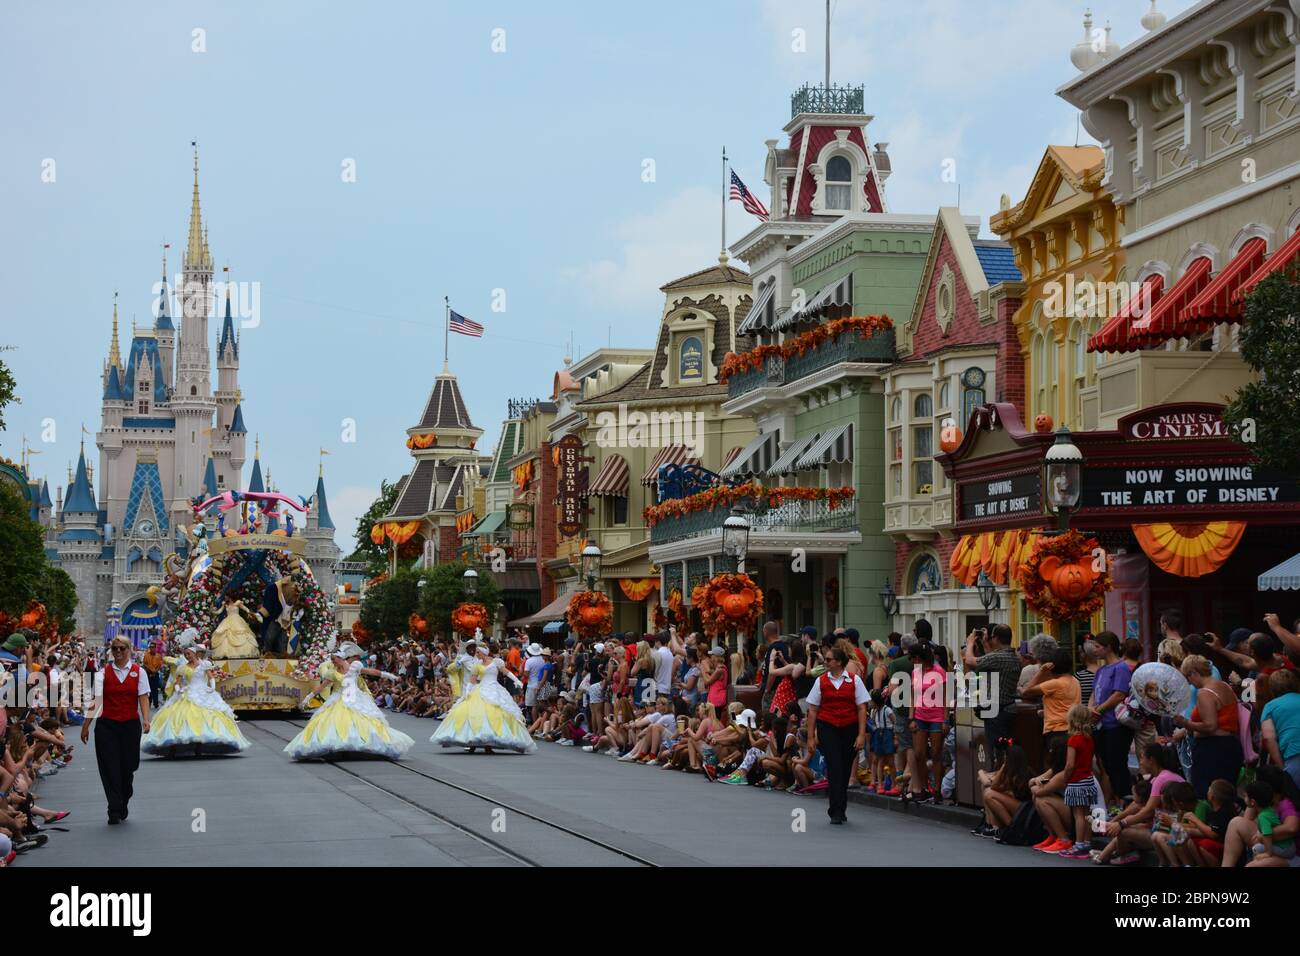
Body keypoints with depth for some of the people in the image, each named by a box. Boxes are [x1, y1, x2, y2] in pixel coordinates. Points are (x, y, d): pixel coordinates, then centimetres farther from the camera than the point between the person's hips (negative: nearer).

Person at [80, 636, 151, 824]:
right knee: (110, 767, -5)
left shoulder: (138, 672, 3)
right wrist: (86, 725, -6)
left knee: (127, 766, 7)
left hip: (131, 724, 0)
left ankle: (123, 805, 29)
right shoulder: (103, 673, 3)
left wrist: (146, 720, -17)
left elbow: (143, 697, -3)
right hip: (107, 724, 0)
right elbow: (96, 699, -1)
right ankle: (114, 811, -3)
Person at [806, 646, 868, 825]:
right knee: (834, 768, -12)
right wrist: (811, 736, 3)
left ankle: (839, 810, 22)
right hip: (827, 728, -1)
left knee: (845, 770, 8)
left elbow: (862, 708, 1)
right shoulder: (821, 681, 5)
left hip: (849, 729, 1)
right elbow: (813, 710, 7)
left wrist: (861, 735, -7)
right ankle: (836, 812, -11)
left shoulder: (854, 681, 2)